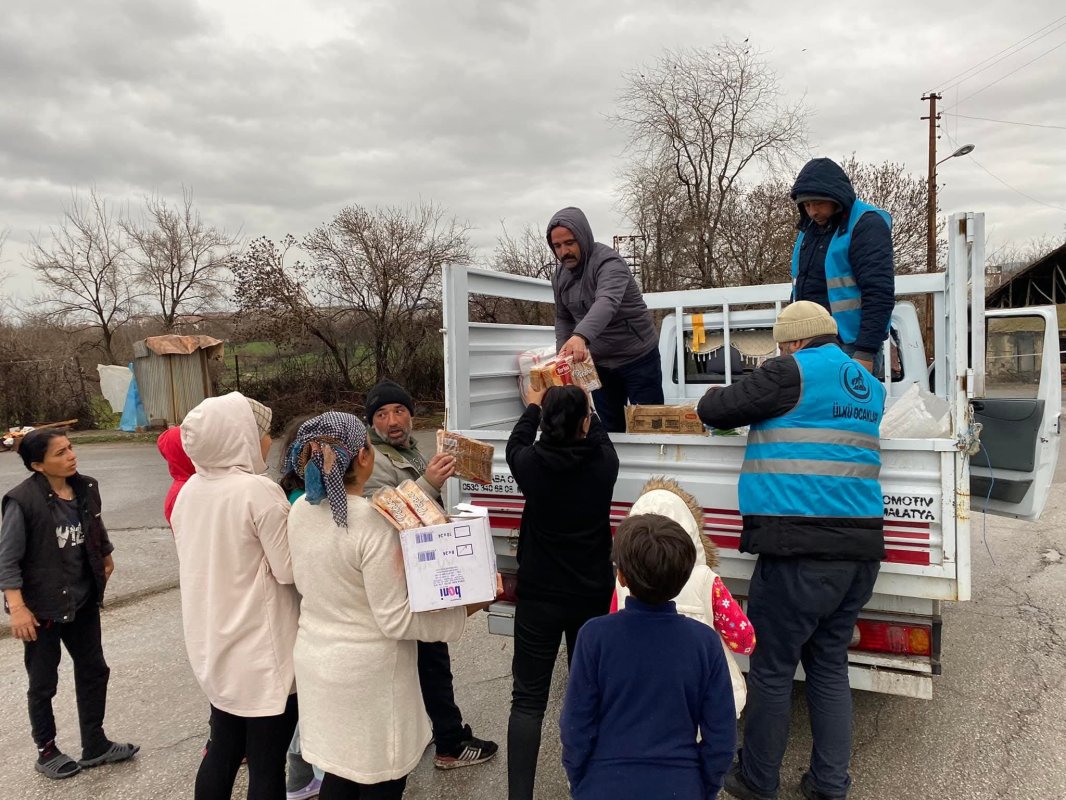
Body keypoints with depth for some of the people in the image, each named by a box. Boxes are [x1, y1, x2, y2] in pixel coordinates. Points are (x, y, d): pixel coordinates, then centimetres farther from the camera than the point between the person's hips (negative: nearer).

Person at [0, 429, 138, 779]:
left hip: (83, 600, 6)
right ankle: (46, 752, 33)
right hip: (42, 606, -6)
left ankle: (95, 745, 32)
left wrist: (106, 556, 26)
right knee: (43, 683, 12)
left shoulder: (85, 488, -4)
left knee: (93, 671, 15)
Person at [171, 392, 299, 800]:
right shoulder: (259, 490, -21)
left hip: (213, 643, 8)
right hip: (260, 648, -7)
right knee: (266, 765, 6)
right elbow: (288, 571, -18)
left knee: (222, 752, 21)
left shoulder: (189, 490, 2)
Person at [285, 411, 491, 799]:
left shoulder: (299, 511, -4)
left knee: (340, 768, 23)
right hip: (367, 673, -7)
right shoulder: (372, 522, -26)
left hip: (315, 659, 7)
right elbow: (395, 620, -22)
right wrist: (464, 610, -16)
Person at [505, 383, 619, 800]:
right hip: (593, 596, 2)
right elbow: (599, 437, 13)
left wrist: (533, 406, 27)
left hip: (539, 597, -1)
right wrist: (583, 407, 30)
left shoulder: (532, 465, -15)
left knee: (528, 699, 8)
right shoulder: (604, 463, -12)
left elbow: (515, 444, 10)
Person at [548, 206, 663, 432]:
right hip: (598, 363, 6)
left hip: (638, 357, -6)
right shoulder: (559, 276, 3)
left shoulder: (608, 262, -21)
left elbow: (607, 303, -40)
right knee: (610, 429, 9)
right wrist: (563, 354, -4)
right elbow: (563, 319, 13)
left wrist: (581, 336, -57)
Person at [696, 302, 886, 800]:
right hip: (859, 549, 8)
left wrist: (717, 400, 17)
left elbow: (713, 410, -4)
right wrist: (761, 405, 31)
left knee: (772, 669, 6)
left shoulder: (793, 372, -7)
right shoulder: (868, 387, 15)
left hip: (801, 550, -7)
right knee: (830, 666, 17)